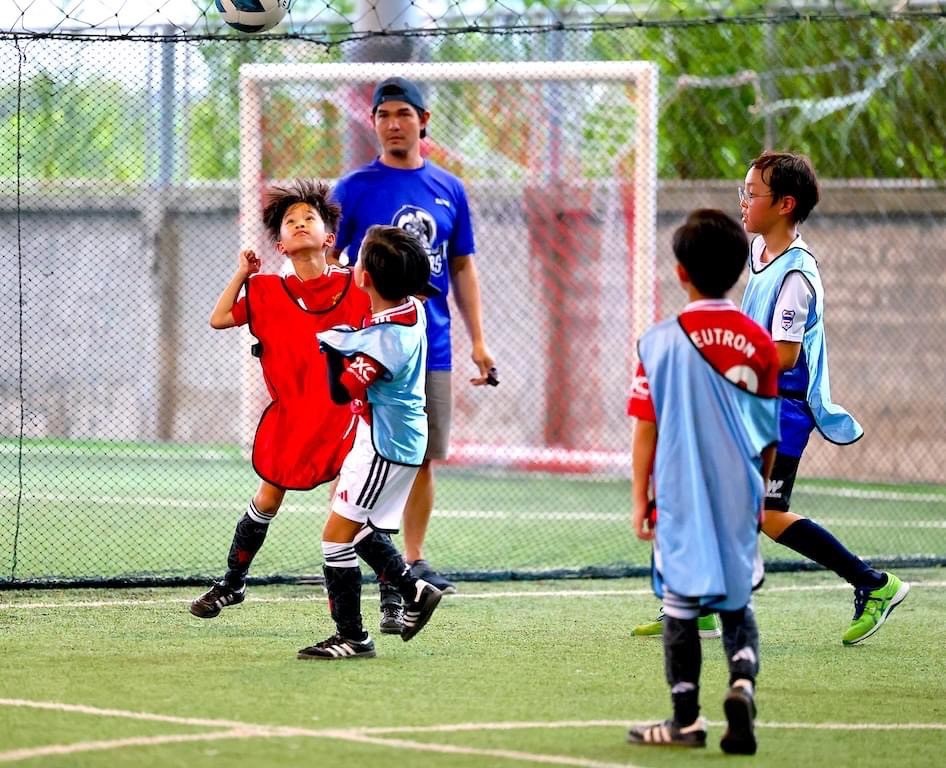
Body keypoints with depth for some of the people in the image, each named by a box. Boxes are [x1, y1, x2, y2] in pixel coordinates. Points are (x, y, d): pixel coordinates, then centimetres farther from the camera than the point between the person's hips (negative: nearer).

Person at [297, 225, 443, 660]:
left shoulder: (388, 339, -28)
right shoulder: (409, 308, 0)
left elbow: (341, 391, -27)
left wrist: (333, 346, -17)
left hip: (384, 447, -10)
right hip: (396, 438, 10)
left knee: (337, 534, -6)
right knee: (359, 529, 23)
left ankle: (351, 637, -4)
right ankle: (415, 592, 29)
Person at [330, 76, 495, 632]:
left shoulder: (449, 190, 10)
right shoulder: (356, 189, -2)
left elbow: (462, 268, 16)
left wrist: (478, 340, 10)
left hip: (433, 347, 4)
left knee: (423, 460, 9)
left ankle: (415, 562, 21)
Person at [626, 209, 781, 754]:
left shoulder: (662, 342, -8)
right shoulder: (760, 344, -1)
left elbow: (647, 429, -6)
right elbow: (769, 434, 6)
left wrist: (640, 498, 3)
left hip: (681, 498, -2)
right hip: (739, 497, 2)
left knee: (681, 605, 8)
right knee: (738, 603, 12)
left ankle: (687, 719, 11)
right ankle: (743, 683, -12)